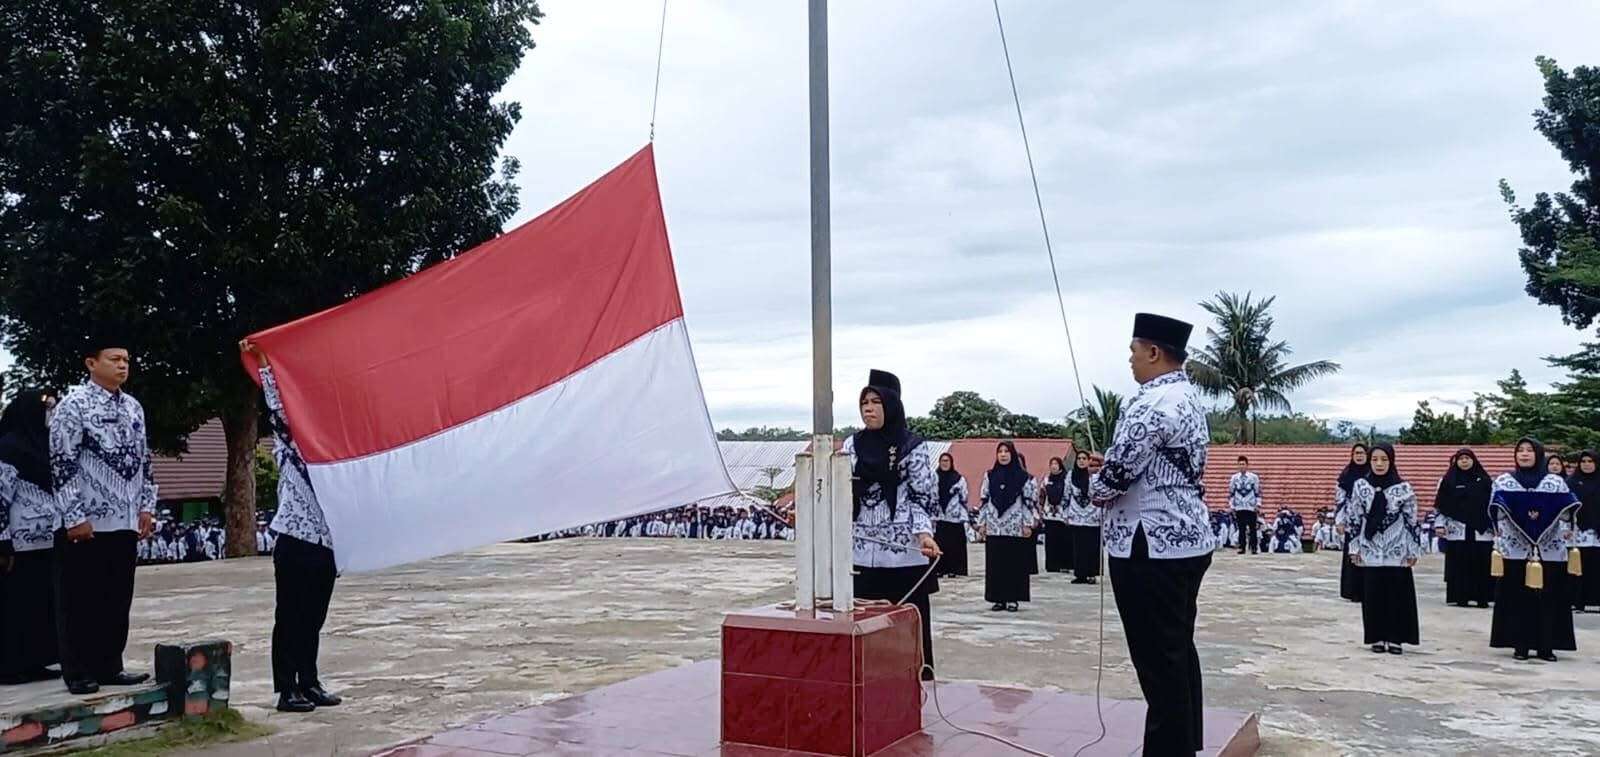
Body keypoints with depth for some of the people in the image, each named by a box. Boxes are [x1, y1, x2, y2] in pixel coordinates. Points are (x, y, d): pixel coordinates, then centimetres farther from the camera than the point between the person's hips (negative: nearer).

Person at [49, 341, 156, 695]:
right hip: (84, 522, -6)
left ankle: (109, 667, 19)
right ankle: (77, 672, 10)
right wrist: (74, 516, -16)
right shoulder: (74, 405, -8)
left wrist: (146, 506, 11)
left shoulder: (133, 407, 13)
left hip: (124, 521, 7)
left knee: (118, 599, 10)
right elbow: (61, 464, -12)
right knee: (80, 600, 2)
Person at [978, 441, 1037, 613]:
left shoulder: (1023, 476, 0)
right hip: (994, 527, 3)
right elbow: (984, 500, 9)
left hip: (1015, 527, -3)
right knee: (995, 564, 3)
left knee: (1015, 563, 1)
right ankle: (999, 598, 11)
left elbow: (1029, 501, -2)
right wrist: (981, 523, 5)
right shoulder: (990, 476, 9)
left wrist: (1028, 524, -6)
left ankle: (1013, 598, 8)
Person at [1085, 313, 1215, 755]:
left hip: (1151, 548, -10)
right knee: (1179, 652, 18)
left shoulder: (1152, 404, -19)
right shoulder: (1189, 399, 13)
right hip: (1188, 541, 10)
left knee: (1159, 661, -3)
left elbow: (1114, 476, -21)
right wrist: (1109, 467, 13)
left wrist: (1096, 486, 1)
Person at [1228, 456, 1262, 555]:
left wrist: (1258, 505, -3)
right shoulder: (1234, 478, 6)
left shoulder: (1254, 477, 2)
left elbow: (1258, 492, 3)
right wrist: (1232, 506, 5)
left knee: (1252, 529, -1)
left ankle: (1253, 547, 3)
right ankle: (1241, 547, 8)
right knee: (1241, 529, 4)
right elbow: (1231, 493, 9)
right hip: (1239, 508, 2)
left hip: (1251, 507, -2)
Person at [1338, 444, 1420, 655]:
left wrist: (1413, 549, -2)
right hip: (1370, 552, 1)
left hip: (1397, 552, -1)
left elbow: (1412, 521, 0)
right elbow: (1354, 518, 5)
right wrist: (1354, 547, 3)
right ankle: (1377, 637, 13)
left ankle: (1395, 638, 10)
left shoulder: (1403, 488, -2)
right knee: (1373, 595, 4)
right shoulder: (1360, 486, 2)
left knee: (1398, 595, 1)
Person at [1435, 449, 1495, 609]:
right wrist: (1440, 524, -2)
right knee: (1459, 564, 0)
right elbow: (1441, 505, 5)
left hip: (1481, 530, 1)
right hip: (1457, 530, -1)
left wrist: (1497, 525, 4)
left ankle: (1482, 597, 6)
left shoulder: (1485, 480, 7)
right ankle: (1461, 597, 6)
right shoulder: (1448, 480, 5)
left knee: (1481, 563, 0)